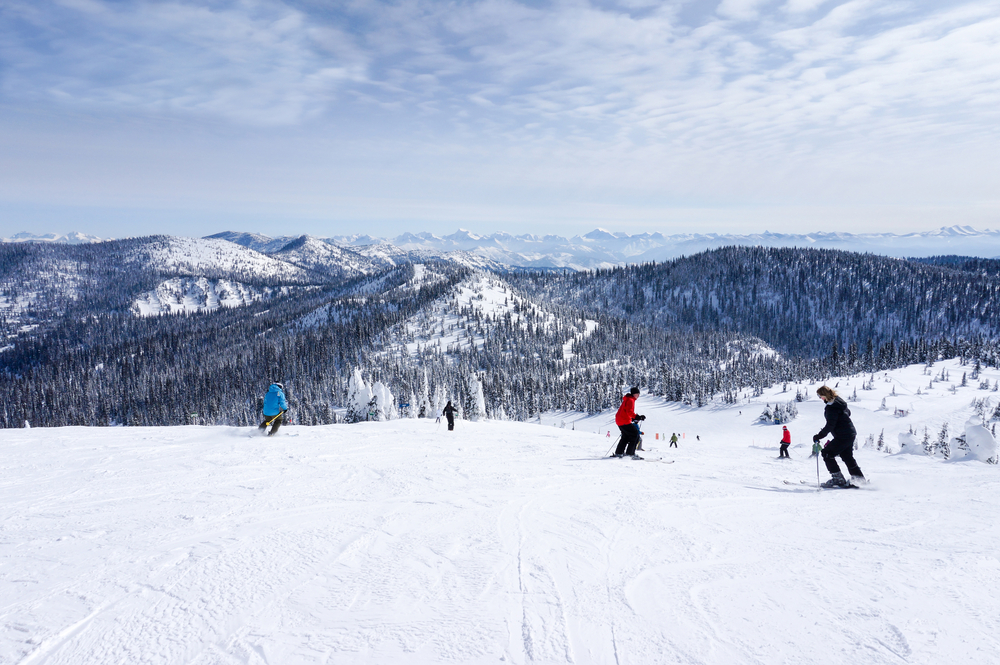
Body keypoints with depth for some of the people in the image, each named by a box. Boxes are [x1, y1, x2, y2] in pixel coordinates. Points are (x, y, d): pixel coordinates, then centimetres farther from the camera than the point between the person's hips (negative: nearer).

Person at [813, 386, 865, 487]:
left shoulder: (831, 407, -23)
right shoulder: (838, 401, 6)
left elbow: (830, 425, -25)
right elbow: (848, 412, 23)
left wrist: (818, 436, -21)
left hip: (843, 436, -10)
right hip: (851, 434, 10)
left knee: (827, 453, -4)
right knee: (847, 457, 22)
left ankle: (838, 479, -4)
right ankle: (859, 478, 30)